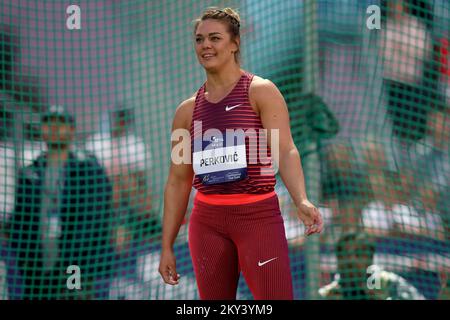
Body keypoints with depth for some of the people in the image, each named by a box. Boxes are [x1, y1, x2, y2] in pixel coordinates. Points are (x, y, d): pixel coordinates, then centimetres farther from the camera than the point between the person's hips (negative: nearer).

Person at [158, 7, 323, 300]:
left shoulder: (261, 92, 0)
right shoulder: (188, 110, 12)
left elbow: (286, 151, -13)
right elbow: (178, 181, 15)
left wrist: (302, 202, -31)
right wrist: (167, 247, 11)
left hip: (258, 216, -4)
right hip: (208, 221, 4)